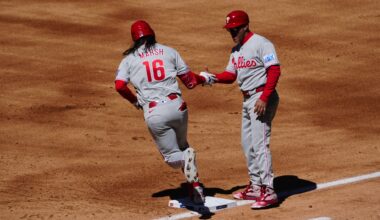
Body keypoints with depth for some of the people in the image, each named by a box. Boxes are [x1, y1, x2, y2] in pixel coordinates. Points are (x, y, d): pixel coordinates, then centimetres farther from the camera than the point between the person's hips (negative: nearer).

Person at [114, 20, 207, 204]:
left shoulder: (129, 59, 9)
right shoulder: (169, 52, 12)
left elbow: (119, 85, -4)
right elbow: (189, 80, 13)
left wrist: (135, 100, 14)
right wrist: (203, 79, 35)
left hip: (154, 114, -2)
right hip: (176, 106, 2)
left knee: (172, 156, 8)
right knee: (182, 146, 24)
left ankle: (186, 158, -29)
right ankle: (196, 190, 9)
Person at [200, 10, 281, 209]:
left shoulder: (260, 44, -13)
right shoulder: (236, 50, 15)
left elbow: (274, 71, -20)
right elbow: (231, 75, 14)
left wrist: (264, 98, -26)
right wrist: (212, 78, -6)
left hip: (262, 98, -10)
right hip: (247, 99, 10)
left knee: (259, 143, -15)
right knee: (247, 144, 15)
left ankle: (268, 192, -16)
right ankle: (255, 187, 26)